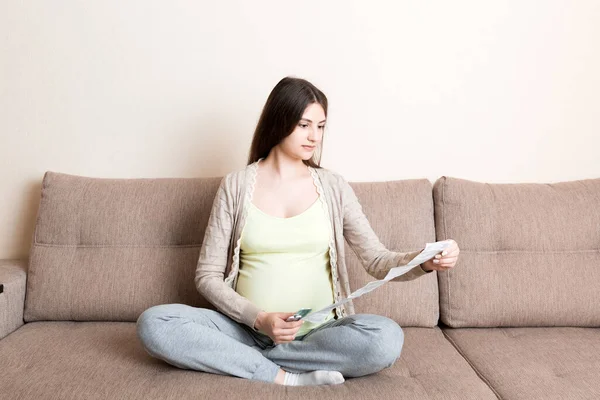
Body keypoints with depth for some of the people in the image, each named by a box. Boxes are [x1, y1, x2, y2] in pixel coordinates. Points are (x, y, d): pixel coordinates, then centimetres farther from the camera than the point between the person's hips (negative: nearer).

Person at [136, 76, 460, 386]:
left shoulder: (333, 187, 5)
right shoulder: (236, 185, 1)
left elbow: (376, 260, 0)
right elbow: (208, 275, 1)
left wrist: (423, 261, -22)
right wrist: (258, 318, -16)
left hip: (319, 332, 1)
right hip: (249, 330, 0)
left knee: (387, 337, -30)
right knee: (152, 323, -23)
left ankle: (246, 358, -16)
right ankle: (286, 377, -21)